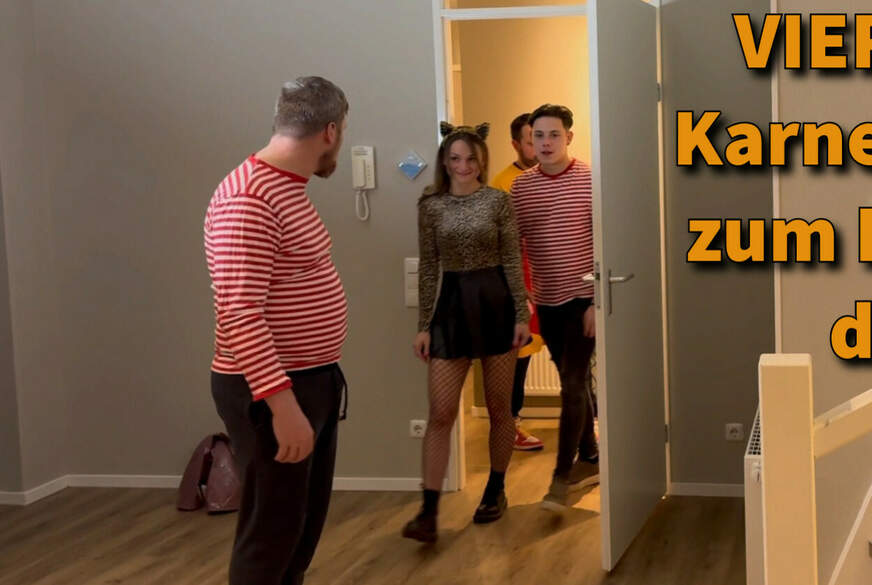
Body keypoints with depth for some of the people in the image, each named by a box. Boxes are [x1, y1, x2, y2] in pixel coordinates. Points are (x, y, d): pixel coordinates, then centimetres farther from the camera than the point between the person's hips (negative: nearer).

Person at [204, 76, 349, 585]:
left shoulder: (291, 188, 12)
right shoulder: (246, 200, -21)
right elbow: (241, 314, -27)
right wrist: (281, 402, -30)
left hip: (314, 382, 10)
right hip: (270, 391, -10)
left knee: (307, 523, 17)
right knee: (273, 529, 0)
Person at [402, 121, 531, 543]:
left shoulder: (498, 201, -1)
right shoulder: (431, 206, 4)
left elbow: (512, 261, 0)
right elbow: (428, 268, 5)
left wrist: (522, 314, -6)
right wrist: (423, 324, 2)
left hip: (496, 303, -1)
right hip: (452, 306, 1)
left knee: (498, 408, 9)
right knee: (441, 414, -4)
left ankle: (496, 491, 27)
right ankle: (428, 512, -3)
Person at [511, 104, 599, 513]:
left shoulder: (590, 181, -9)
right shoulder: (520, 187, 3)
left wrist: (598, 301, -15)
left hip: (583, 298, -4)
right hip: (546, 302, 4)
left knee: (572, 384, -9)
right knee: (573, 383, 15)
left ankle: (562, 476, -5)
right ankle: (589, 459, 28)